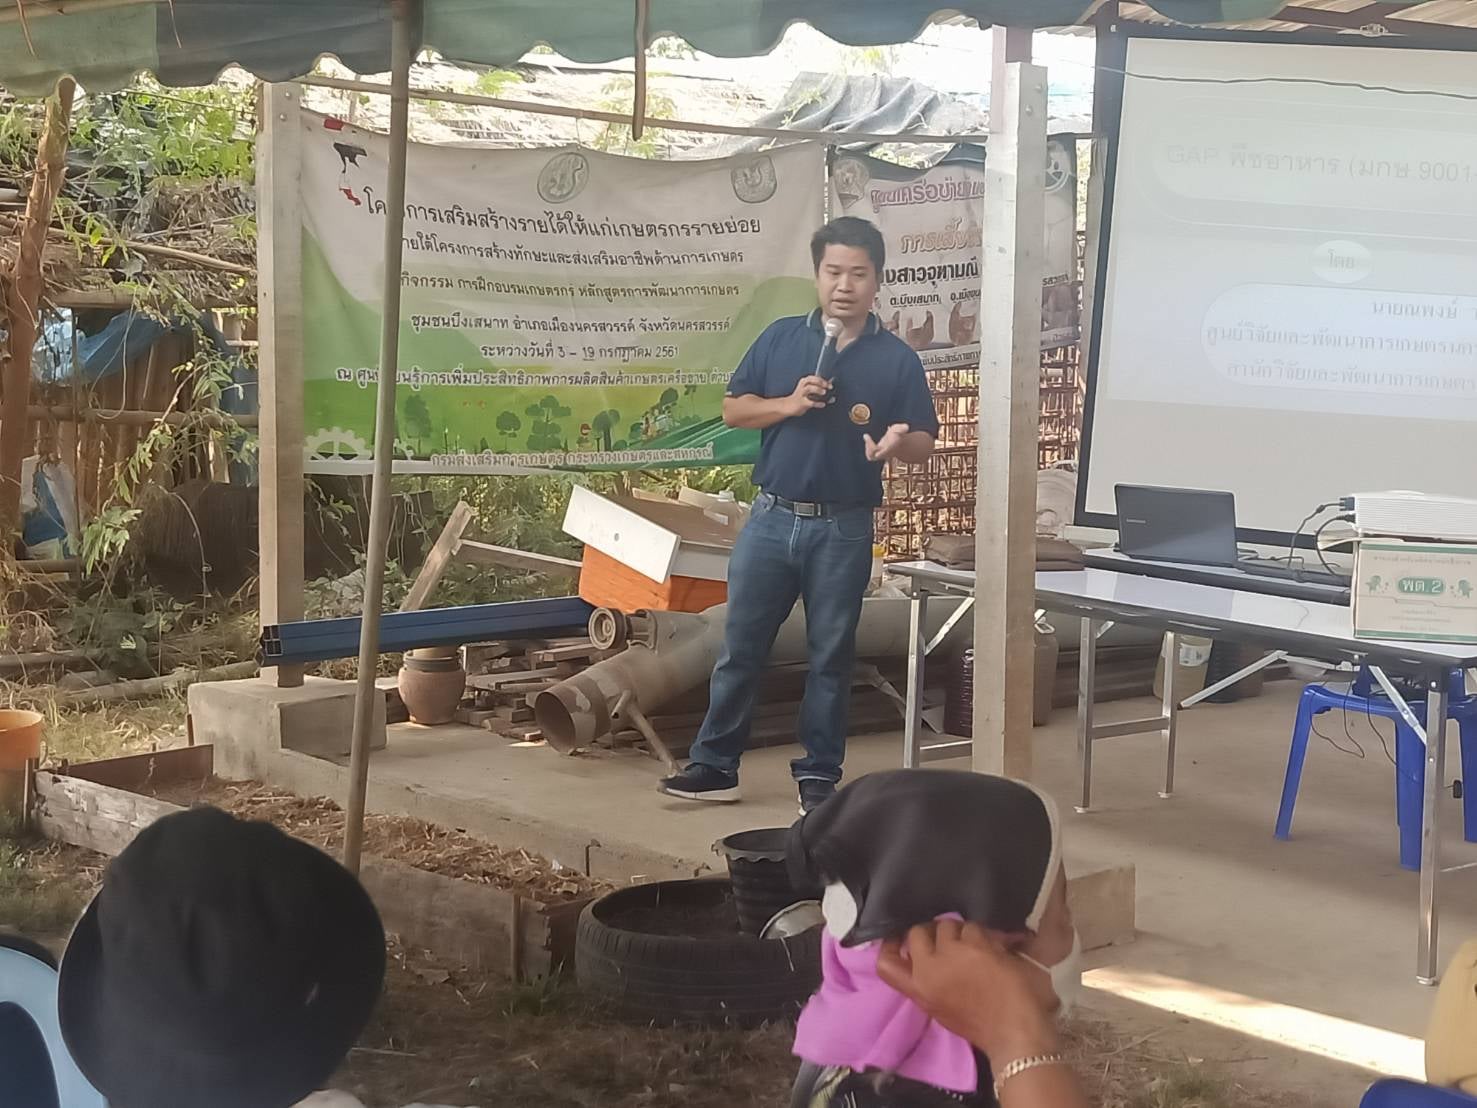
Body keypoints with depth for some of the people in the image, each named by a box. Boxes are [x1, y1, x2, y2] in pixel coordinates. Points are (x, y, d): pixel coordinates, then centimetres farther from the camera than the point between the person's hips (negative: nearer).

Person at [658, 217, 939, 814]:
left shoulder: (897, 358, -1)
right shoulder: (781, 338, 3)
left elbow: (925, 442, 1)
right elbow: (733, 409, 6)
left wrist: (899, 442, -22)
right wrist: (788, 404, -12)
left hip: (843, 530, -1)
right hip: (771, 518, 2)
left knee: (830, 656, 7)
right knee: (740, 646, 6)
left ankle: (818, 775, 17)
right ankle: (714, 764, 15)